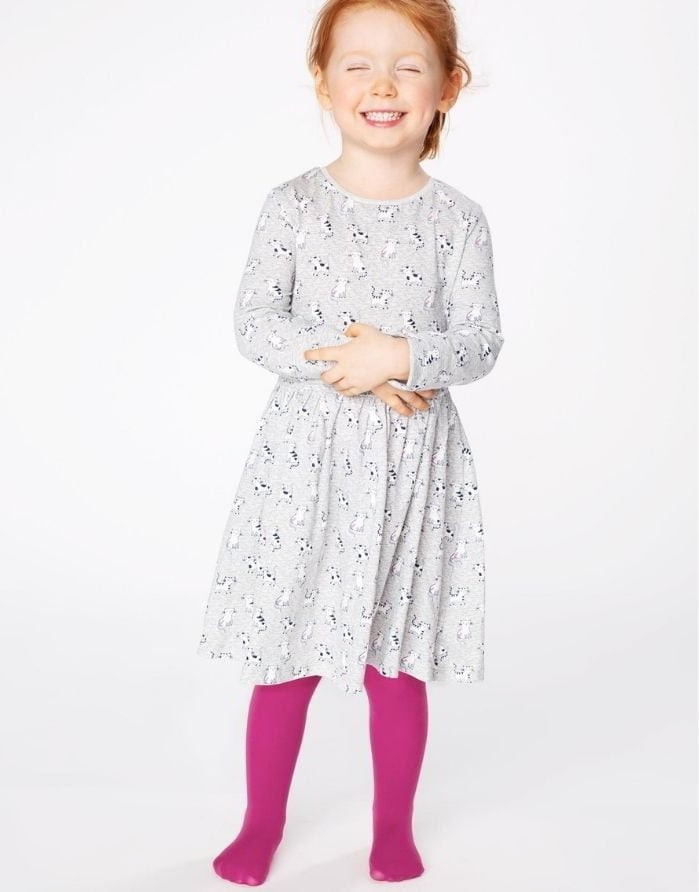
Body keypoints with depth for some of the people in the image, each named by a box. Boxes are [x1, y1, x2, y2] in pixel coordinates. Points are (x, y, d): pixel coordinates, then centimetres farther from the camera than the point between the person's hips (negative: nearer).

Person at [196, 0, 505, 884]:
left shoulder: (457, 219, -1)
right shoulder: (293, 205, -1)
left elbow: (478, 342, -6)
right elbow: (254, 324, -8)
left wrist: (397, 357, -22)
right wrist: (344, 364, -20)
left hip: (413, 463, 0)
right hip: (306, 455, 0)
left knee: (398, 663, 11)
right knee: (284, 659, 10)